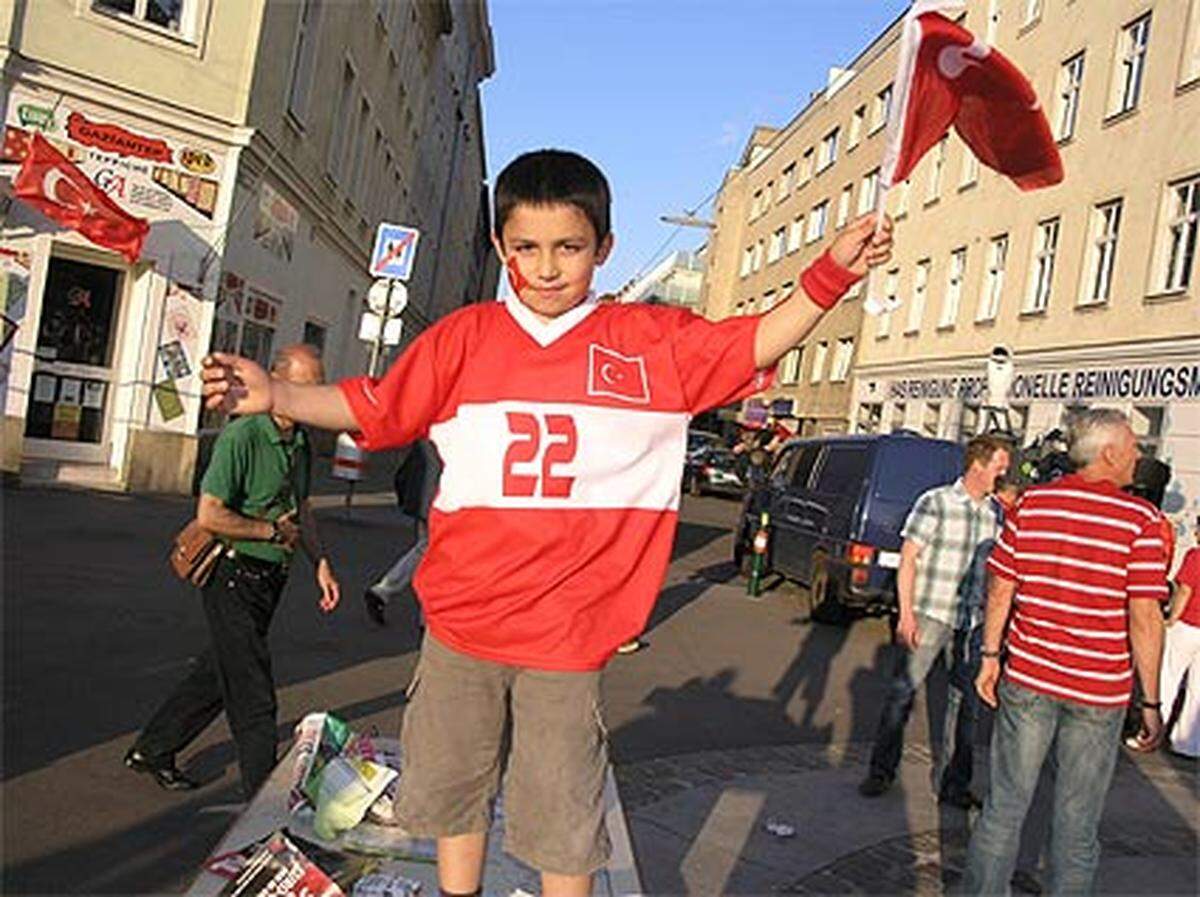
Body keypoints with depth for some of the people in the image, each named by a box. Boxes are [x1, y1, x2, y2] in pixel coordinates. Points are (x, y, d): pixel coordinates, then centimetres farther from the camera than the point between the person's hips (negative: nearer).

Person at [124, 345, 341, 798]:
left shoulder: (301, 442, 8)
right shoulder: (242, 436, -18)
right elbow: (210, 515, -23)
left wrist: (321, 563, 12)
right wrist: (273, 531, -13)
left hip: (269, 578, 8)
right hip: (233, 576, -8)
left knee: (219, 672, 19)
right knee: (252, 690, -2)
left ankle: (153, 749, 38)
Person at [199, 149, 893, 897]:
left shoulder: (652, 339, -1)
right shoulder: (463, 338, 1)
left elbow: (754, 345, -3)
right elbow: (371, 408, 4)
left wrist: (831, 274, -14)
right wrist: (276, 396, -7)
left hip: (567, 636, -2)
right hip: (461, 618, 3)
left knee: (564, 824, 11)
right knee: (453, 793, 22)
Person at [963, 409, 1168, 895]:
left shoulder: (1031, 503, -1)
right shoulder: (1140, 519, -10)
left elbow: (1000, 588, 2)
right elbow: (1145, 619, -12)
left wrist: (991, 656, 12)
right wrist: (1150, 701, -4)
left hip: (1027, 679, 2)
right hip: (1100, 691, -2)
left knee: (1005, 806, 12)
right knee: (1077, 822, 11)